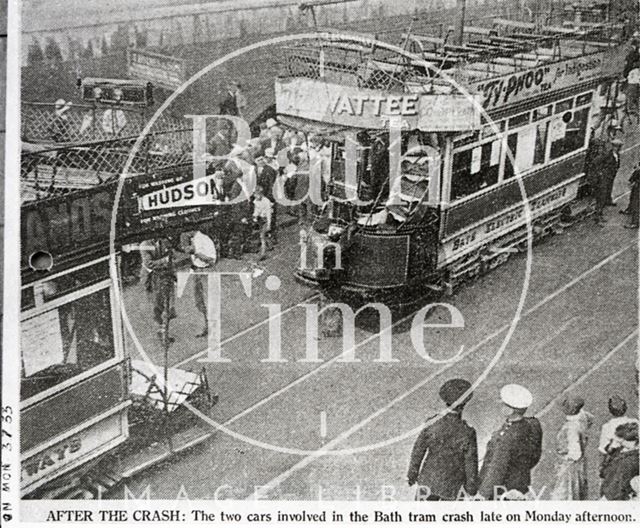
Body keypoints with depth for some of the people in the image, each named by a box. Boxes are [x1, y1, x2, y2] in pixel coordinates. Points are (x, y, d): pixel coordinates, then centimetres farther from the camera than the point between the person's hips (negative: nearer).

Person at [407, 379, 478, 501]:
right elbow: (471, 463, -12)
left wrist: (412, 475, 8)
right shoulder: (467, 432, -22)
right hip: (453, 486, -1)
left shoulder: (432, 425, -18)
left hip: (428, 481, 1)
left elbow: (418, 452, -7)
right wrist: (472, 487, 4)